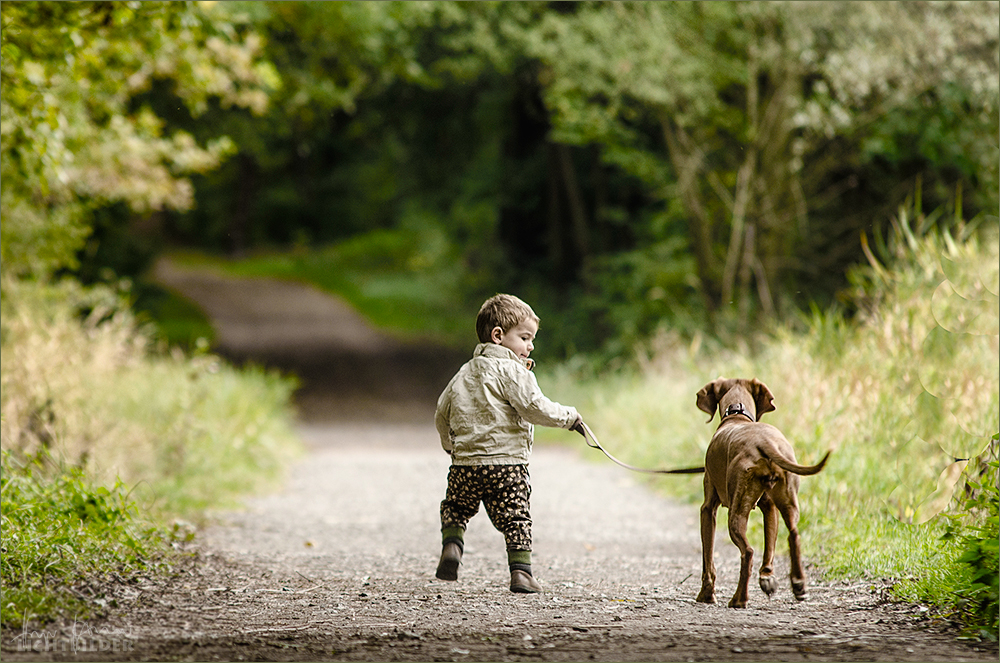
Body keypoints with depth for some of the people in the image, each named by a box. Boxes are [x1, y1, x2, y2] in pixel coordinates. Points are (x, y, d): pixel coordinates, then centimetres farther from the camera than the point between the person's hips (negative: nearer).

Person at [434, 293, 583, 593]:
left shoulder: (465, 372, 16)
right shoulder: (512, 371, -6)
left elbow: (441, 414, 21)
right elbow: (534, 408, -17)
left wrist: (451, 445, 38)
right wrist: (569, 416, -2)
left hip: (465, 462, 5)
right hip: (507, 461, -5)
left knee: (455, 508, 22)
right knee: (516, 519, 2)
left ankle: (451, 545, -1)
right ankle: (521, 572, -3)